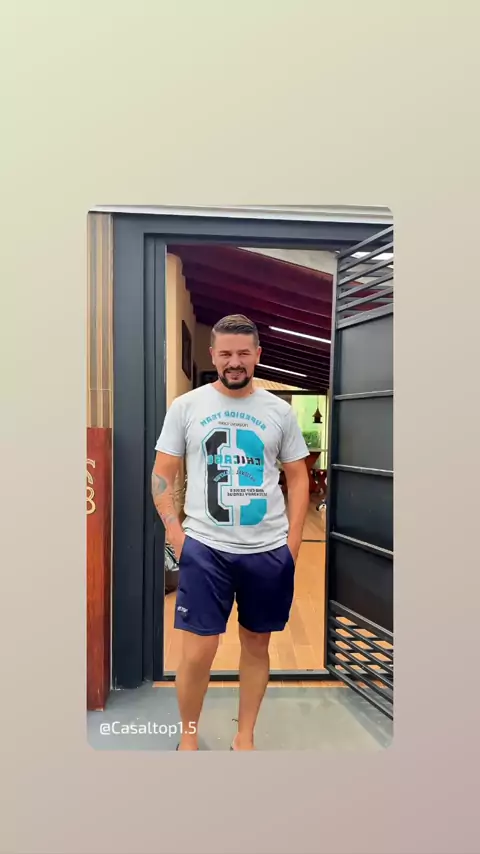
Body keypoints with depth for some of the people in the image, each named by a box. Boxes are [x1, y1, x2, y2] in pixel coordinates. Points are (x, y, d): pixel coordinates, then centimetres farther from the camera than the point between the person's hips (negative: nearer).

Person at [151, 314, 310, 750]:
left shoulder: (280, 411, 3)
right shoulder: (186, 406, 0)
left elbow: (298, 477, 7)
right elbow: (162, 475, 2)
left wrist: (293, 543, 0)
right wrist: (177, 536, -7)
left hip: (270, 550, 2)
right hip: (205, 549, -1)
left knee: (257, 645, 16)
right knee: (198, 652, 4)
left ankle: (245, 737, 40)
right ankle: (188, 736, 34)